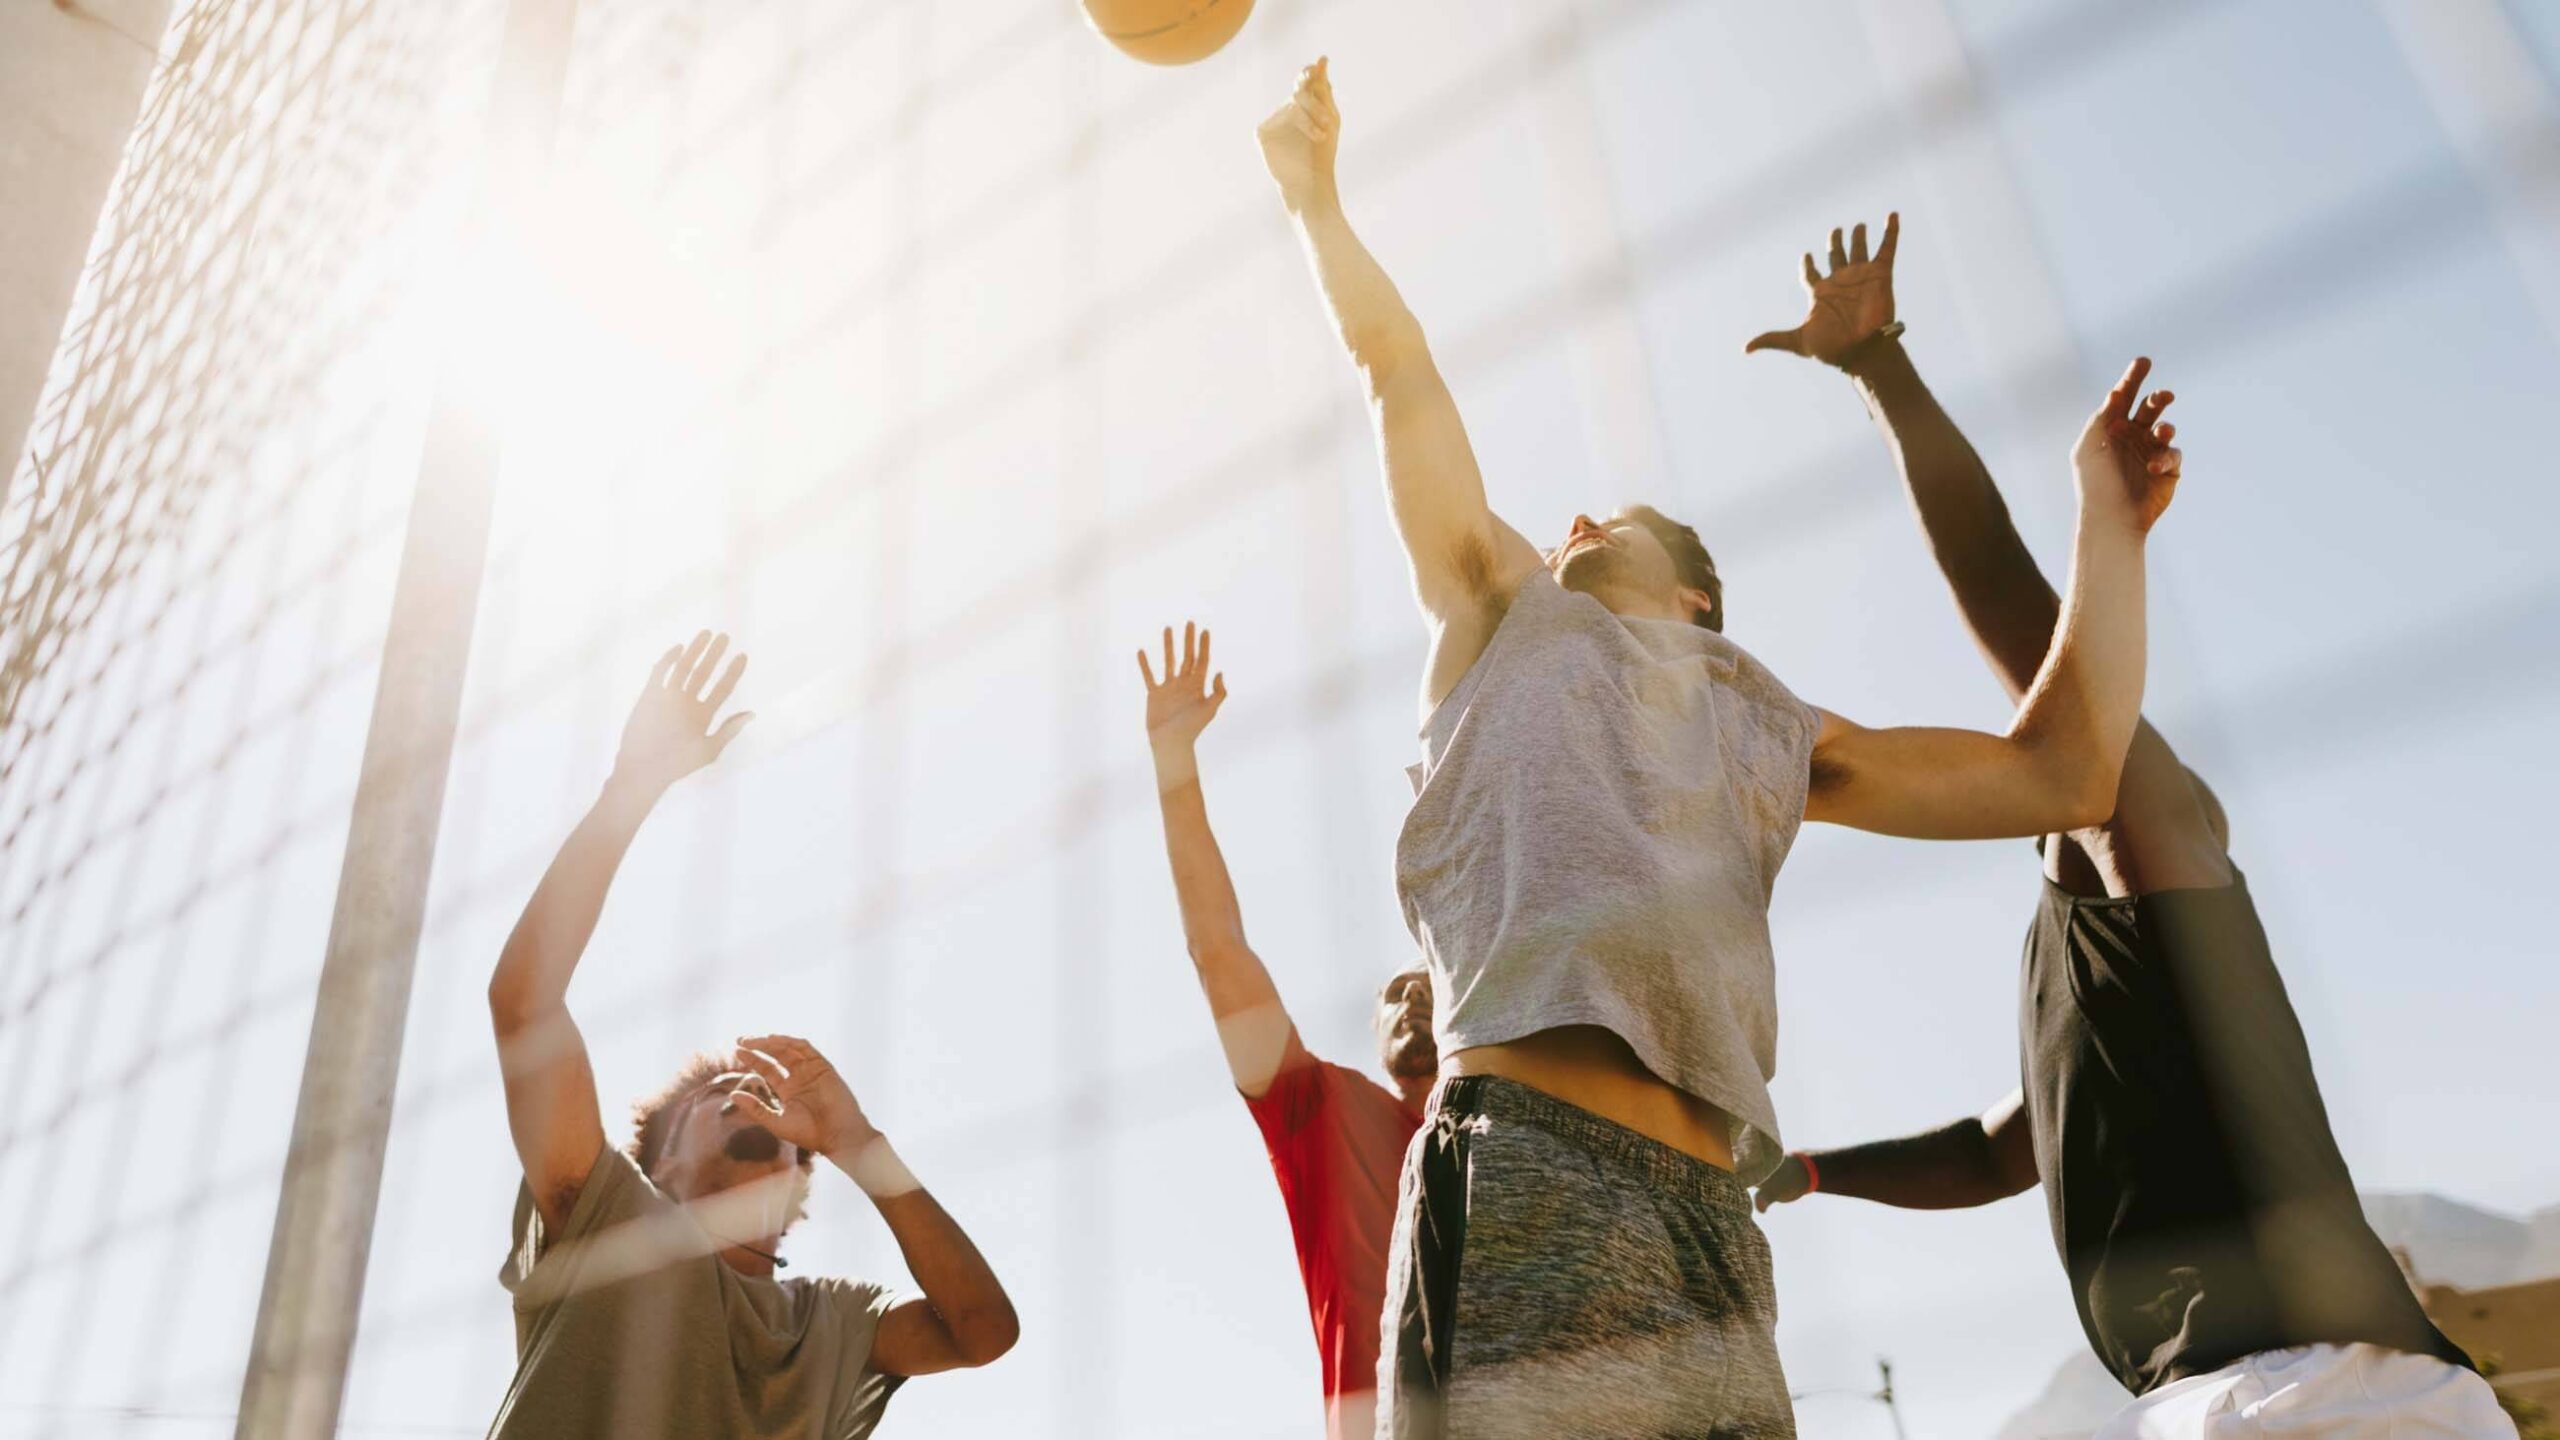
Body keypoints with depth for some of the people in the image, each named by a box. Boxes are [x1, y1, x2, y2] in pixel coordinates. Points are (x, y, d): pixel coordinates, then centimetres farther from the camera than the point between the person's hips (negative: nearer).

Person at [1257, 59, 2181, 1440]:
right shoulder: (1508, 615, 22)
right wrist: (1314, 198, 34)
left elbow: (2061, 771, 24)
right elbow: (1393, 357, 24)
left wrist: (2108, 521, 28)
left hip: (1708, 1232, 4)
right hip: (1527, 1173, -3)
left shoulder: (1775, 735, 29)